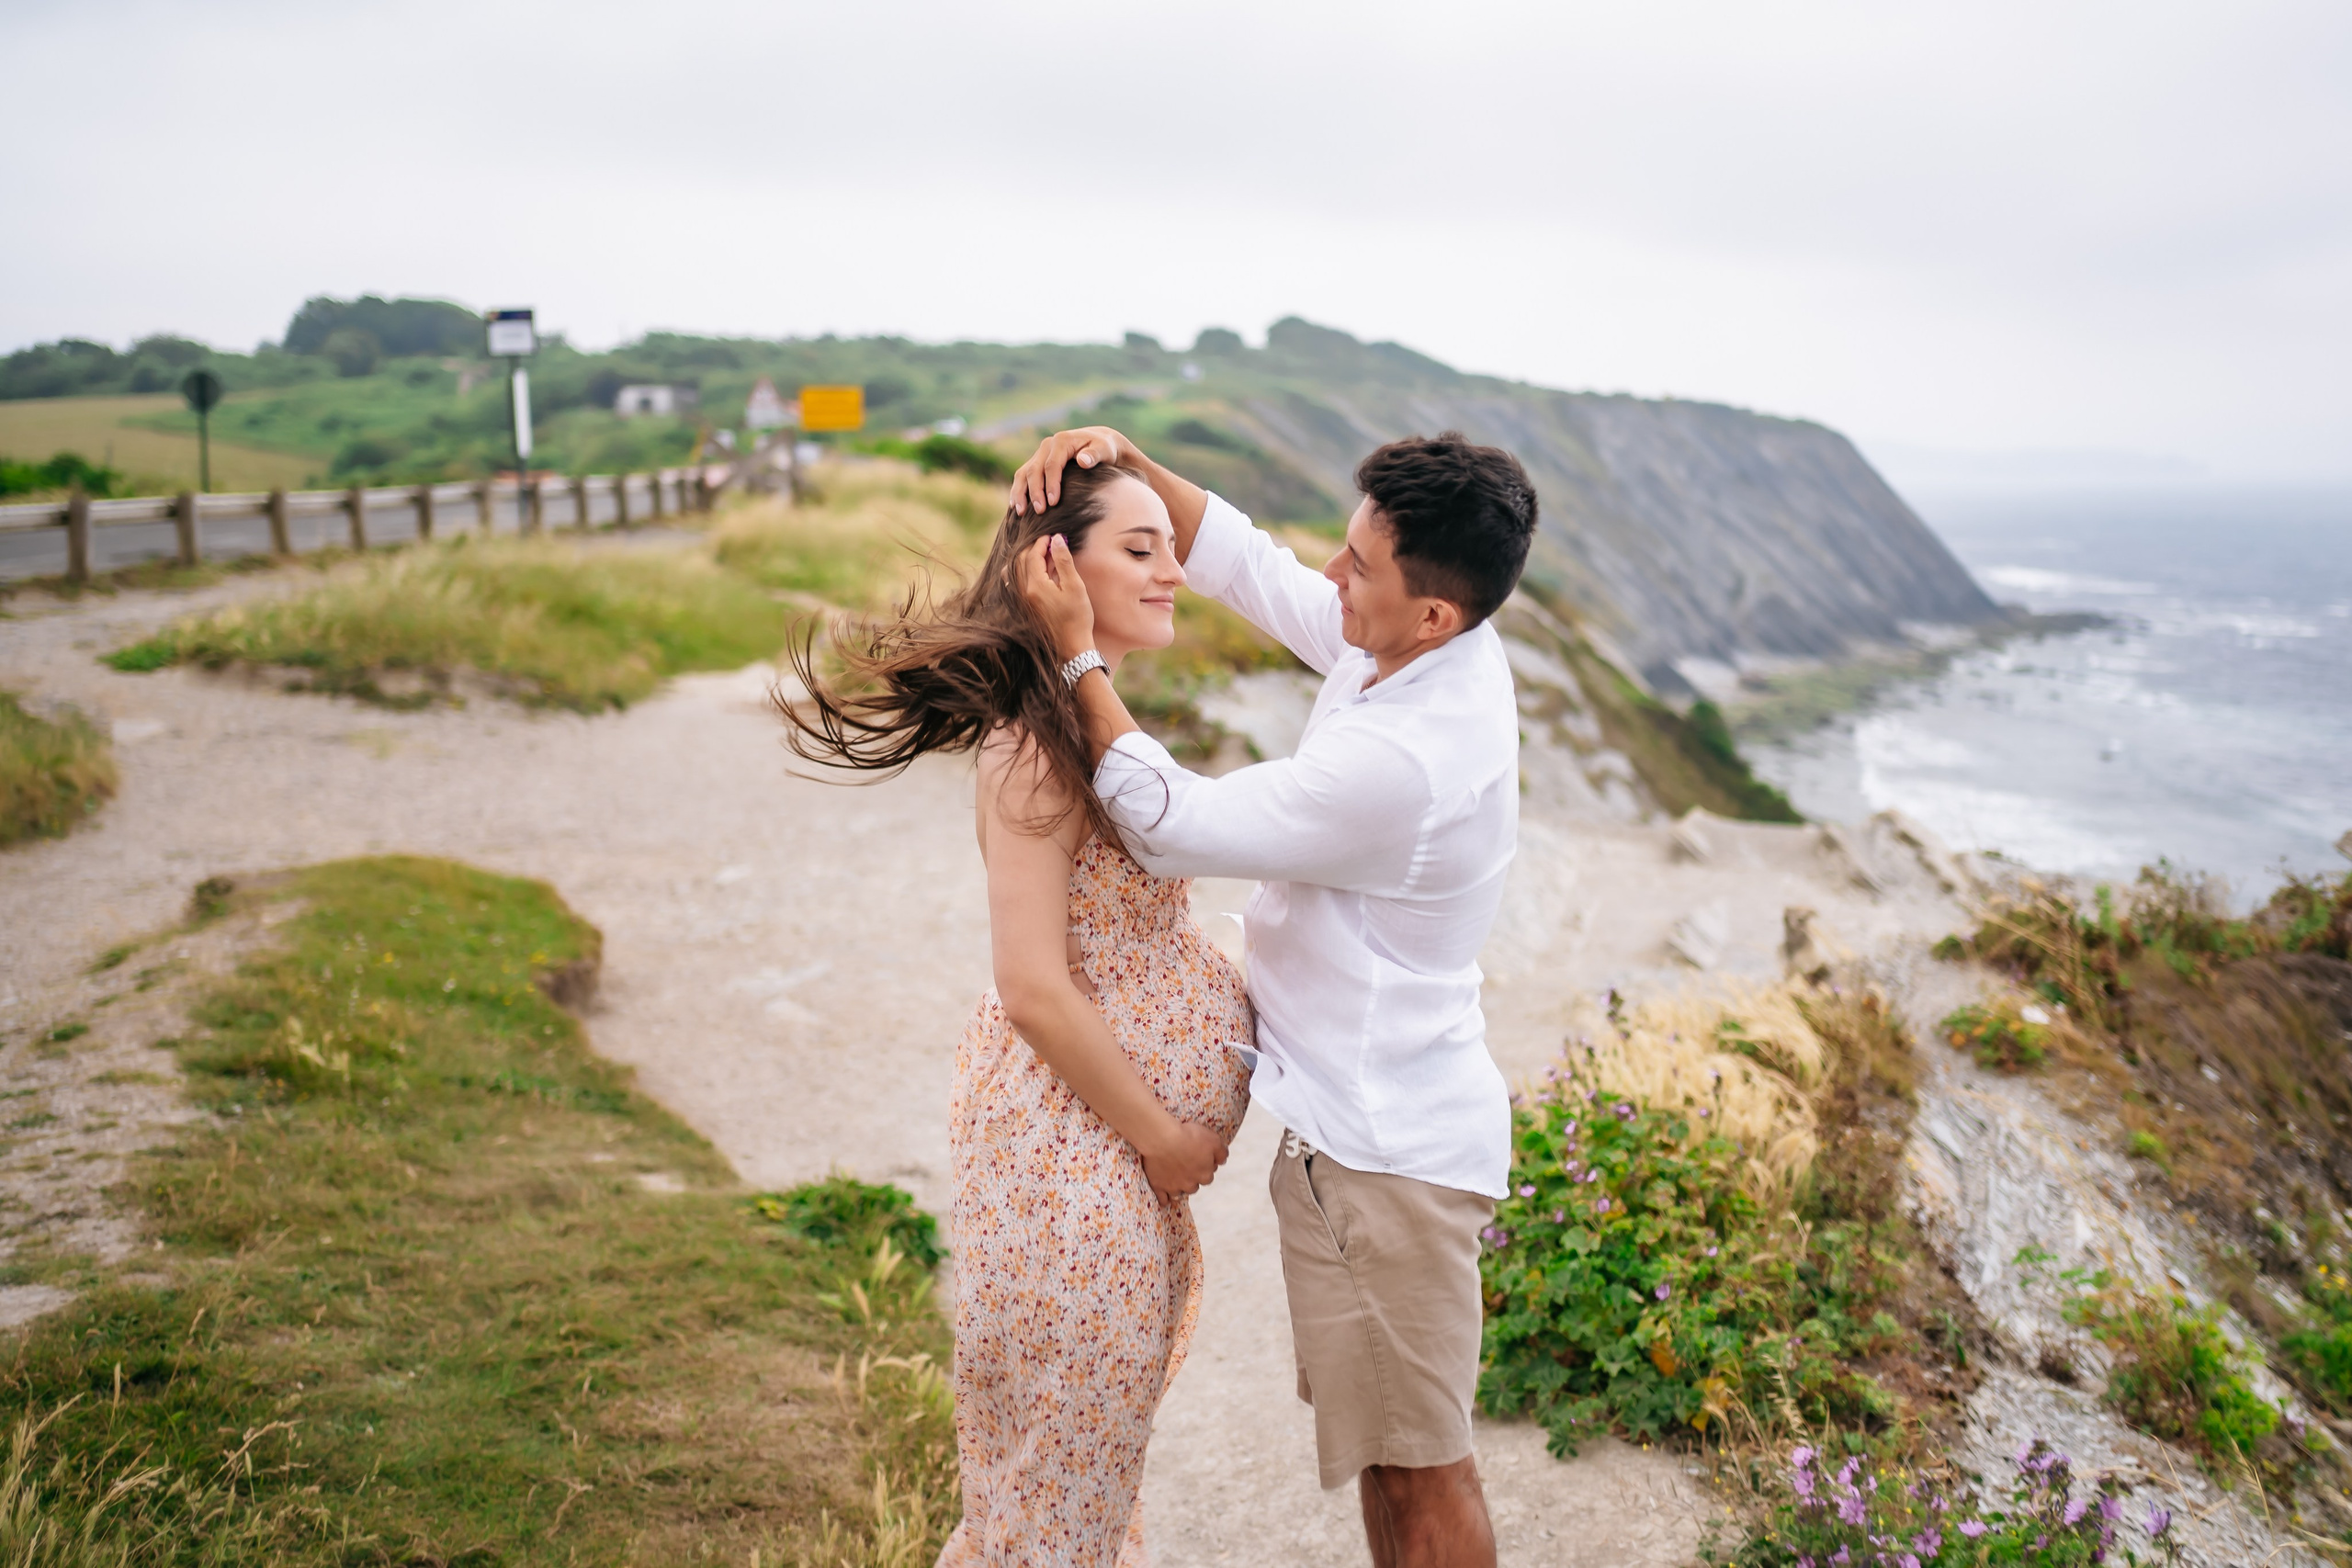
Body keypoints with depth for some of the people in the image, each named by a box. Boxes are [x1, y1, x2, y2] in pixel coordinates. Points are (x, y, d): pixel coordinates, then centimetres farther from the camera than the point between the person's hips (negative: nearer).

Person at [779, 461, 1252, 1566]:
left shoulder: (1090, 717, 7)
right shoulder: (1034, 747, -23)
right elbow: (1036, 991, -25)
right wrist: (1165, 1138, -16)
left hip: (1126, 1136, 10)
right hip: (1073, 1139, -9)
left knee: (1100, 1420, 25)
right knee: (1067, 1430, 9)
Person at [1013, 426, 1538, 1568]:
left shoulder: (1401, 761, -31)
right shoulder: (1437, 649, -2)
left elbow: (1169, 825, -22)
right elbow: (1244, 561, 9)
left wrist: (1077, 650, -17)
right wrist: (1127, 460, -4)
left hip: (1385, 1150, -10)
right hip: (1372, 1120, 10)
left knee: (1414, 1466, 9)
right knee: (1385, 1439, 25)